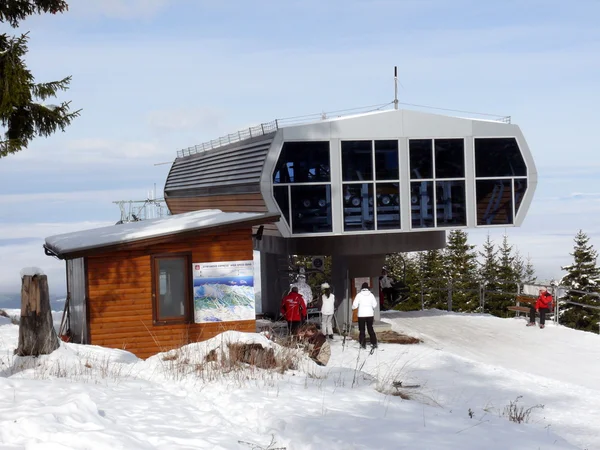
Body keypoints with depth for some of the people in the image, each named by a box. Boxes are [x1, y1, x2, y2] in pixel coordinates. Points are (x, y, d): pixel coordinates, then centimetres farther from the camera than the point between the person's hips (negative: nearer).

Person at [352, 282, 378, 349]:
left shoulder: (359, 295, -7)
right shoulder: (371, 295, -2)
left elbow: (355, 305, -8)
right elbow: (374, 304, 0)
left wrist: (353, 307, 16)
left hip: (361, 314, -2)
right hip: (370, 314, 2)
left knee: (362, 330, 7)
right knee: (370, 329, 13)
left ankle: (363, 344, 4)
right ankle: (374, 343, 9)